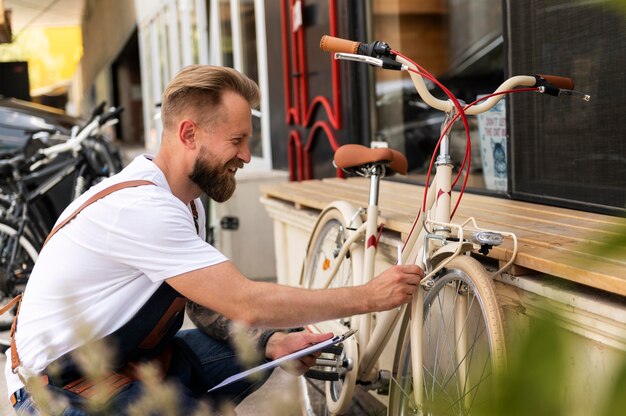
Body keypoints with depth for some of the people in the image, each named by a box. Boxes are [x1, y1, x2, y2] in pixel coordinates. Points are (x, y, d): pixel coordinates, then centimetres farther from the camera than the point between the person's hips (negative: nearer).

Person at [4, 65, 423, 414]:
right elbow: (246, 304, -30)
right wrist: (368, 296, -25)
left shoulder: (185, 203, 2)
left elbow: (209, 306, 5)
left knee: (260, 347, 3)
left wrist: (273, 343, -14)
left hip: (129, 357, 9)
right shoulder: (140, 207, -29)